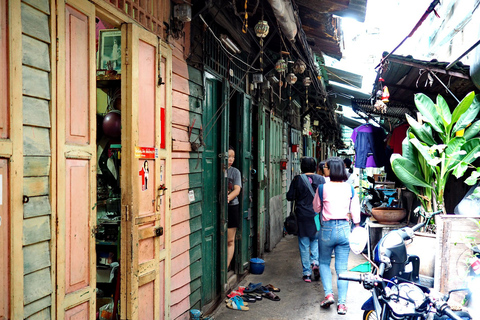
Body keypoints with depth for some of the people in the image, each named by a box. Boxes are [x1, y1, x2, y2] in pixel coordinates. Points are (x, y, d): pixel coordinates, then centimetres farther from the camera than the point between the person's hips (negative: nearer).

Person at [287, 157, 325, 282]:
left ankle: (307, 273, 8)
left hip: (302, 216, -1)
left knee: (304, 245, 5)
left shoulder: (297, 179, -5)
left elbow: (290, 197, -3)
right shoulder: (321, 179, -1)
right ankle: (315, 262, -3)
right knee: (316, 240, 19)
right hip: (317, 215, 1)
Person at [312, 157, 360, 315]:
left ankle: (328, 294, 5)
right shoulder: (350, 188, 0)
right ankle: (342, 303, 8)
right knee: (342, 268, 8)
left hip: (327, 229, -2)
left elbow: (316, 208, 6)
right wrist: (357, 228, 16)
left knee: (324, 263, 18)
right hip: (344, 229, 2)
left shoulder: (322, 188, -8)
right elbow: (355, 211, 5)